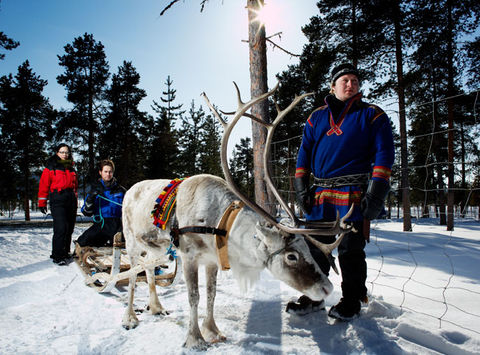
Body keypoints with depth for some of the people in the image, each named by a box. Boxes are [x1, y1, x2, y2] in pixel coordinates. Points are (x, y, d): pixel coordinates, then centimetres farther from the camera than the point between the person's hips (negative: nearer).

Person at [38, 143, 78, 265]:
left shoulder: (71, 169, 19)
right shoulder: (50, 168, 4)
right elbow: (44, 185, 1)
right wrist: (42, 203, -3)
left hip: (71, 200, 6)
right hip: (58, 200, -5)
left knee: (69, 228, 7)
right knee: (61, 228, -14)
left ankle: (65, 252, 19)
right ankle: (58, 256, -8)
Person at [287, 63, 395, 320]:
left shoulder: (372, 115, 7)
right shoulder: (317, 117, 17)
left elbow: (383, 154, 0)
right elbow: (304, 152, 15)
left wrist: (376, 192, -10)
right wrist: (301, 187, 5)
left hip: (353, 193, -3)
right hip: (319, 193, 4)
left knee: (351, 250, 4)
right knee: (315, 247, 8)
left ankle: (351, 301, 21)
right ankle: (313, 296, 24)